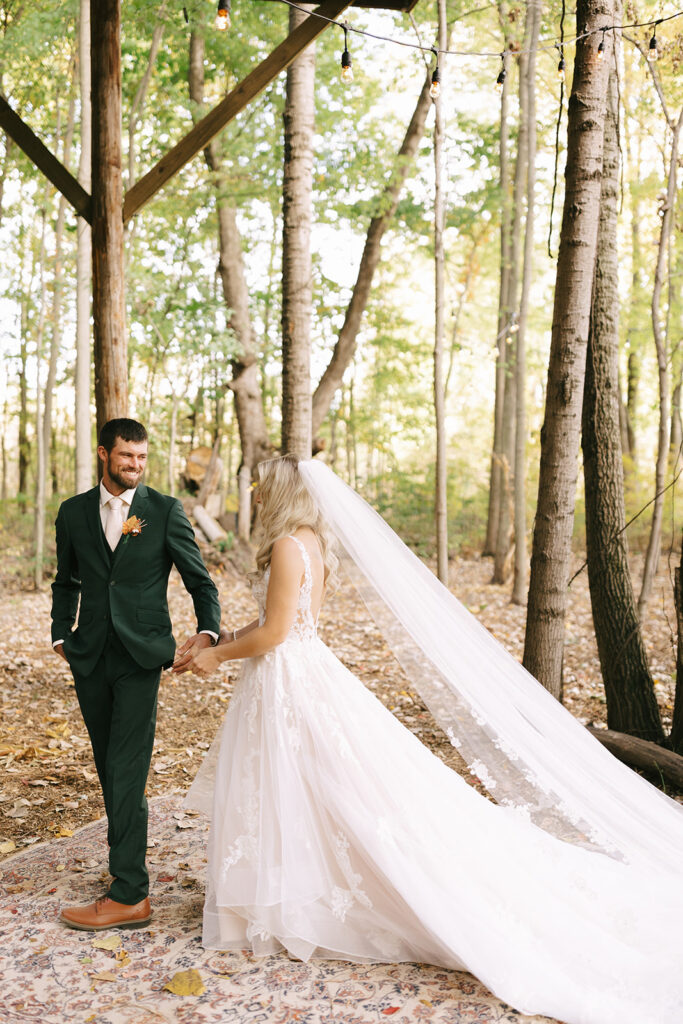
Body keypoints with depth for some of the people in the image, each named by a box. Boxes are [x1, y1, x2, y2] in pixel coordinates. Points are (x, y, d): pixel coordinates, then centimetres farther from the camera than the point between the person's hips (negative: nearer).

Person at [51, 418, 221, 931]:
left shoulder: (166, 510, -1)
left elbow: (200, 580, -1)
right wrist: (61, 635, 8)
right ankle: (128, 855, 27)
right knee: (110, 769, 12)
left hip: (140, 657, -4)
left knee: (126, 771, -8)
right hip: (90, 658, 4)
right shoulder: (74, 512, 9)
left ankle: (129, 894, -3)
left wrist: (207, 630, -16)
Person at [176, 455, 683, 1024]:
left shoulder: (288, 546, -19)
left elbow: (274, 632, -20)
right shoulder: (314, 544, 9)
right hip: (307, 673, 9)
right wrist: (220, 640, 14)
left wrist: (218, 657, -7)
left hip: (288, 685, -9)